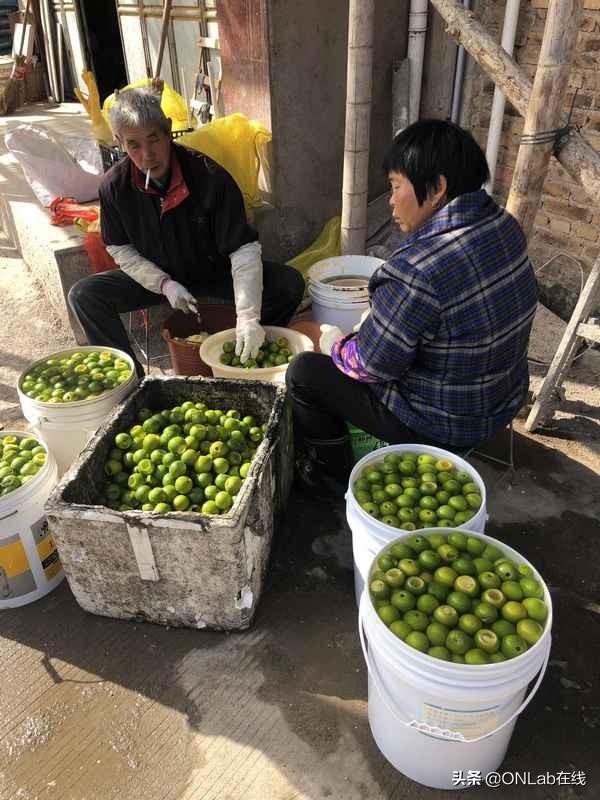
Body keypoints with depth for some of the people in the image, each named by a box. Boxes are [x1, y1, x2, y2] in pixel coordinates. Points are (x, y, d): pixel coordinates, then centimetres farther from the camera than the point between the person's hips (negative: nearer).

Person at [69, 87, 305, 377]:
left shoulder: (210, 176, -24)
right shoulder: (114, 186, -15)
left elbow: (244, 248, -26)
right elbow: (120, 249, -2)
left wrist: (248, 316, -38)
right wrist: (164, 284, -18)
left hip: (215, 272, -1)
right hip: (155, 276, 2)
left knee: (289, 284, -23)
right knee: (83, 296, -20)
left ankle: (250, 357, -5)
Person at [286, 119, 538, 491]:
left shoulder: (417, 271, -33)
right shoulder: (505, 225, -5)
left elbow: (371, 365, -21)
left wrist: (334, 343, -2)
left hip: (443, 424, -9)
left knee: (304, 372, 3)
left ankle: (334, 476, 27)